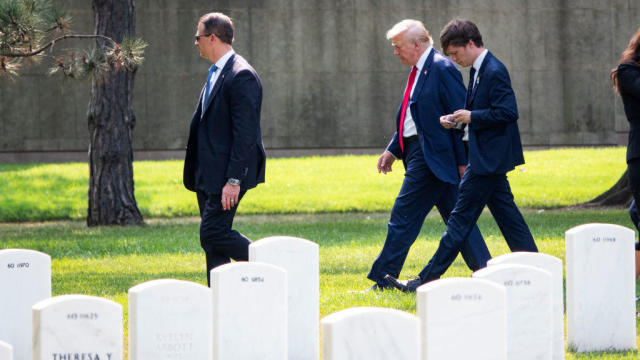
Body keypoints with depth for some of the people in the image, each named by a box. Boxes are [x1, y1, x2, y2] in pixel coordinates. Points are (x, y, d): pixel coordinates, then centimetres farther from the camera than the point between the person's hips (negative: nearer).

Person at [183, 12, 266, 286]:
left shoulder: (241, 76, -16)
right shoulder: (216, 74, 16)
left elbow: (245, 134, -20)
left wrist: (234, 180, -24)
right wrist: (196, 173, 19)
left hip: (227, 174, -10)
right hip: (209, 176, 10)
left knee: (213, 233, -14)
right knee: (213, 240, 8)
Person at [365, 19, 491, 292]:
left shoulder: (442, 69, -14)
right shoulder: (419, 70, 15)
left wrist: (463, 161, -16)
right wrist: (393, 150, 18)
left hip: (431, 157, -10)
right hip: (418, 153, 10)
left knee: (404, 216, -6)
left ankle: (383, 279, -1)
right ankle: (484, 270, 11)